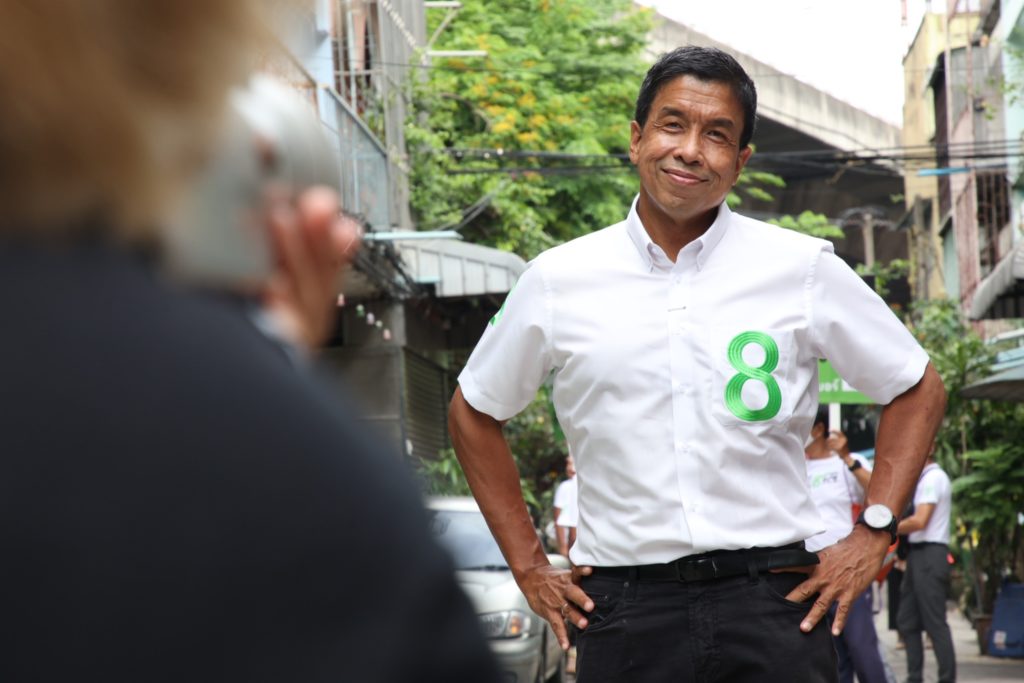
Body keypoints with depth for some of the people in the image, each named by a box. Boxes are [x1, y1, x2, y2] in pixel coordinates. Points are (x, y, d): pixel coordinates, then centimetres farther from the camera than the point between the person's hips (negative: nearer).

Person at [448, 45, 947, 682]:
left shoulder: (803, 271, 4)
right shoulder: (558, 282, 5)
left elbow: (918, 389, 13)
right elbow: (475, 413, 18)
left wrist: (873, 536, 4)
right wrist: (528, 564, 12)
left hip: (773, 604, 0)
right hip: (624, 610, 1)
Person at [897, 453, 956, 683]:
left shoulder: (933, 477, -12)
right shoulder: (925, 478, 18)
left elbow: (919, 521, -19)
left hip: (929, 554, -10)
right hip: (918, 554, 10)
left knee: (934, 623, -8)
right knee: (907, 621, 10)